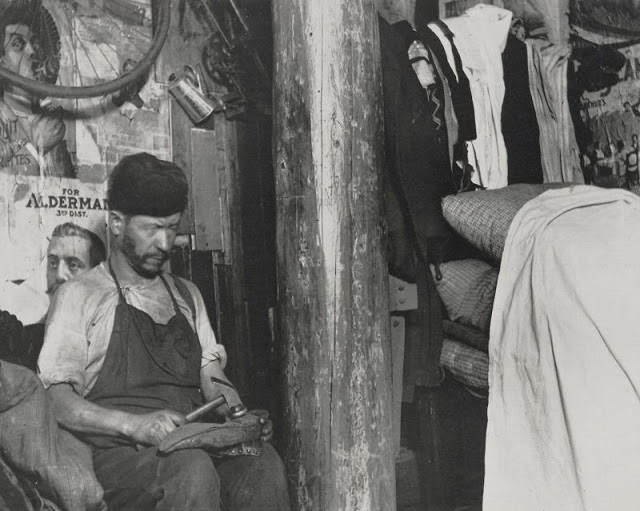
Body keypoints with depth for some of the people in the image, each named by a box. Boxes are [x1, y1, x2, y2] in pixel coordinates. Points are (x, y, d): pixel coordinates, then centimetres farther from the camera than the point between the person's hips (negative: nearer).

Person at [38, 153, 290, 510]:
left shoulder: (187, 295, 23)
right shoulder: (79, 297, 6)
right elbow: (57, 401, -4)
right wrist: (134, 424, -21)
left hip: (193, 443, 4)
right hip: (119, 451, -4)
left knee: (262, 461, -29)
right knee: (192, 468, -37)